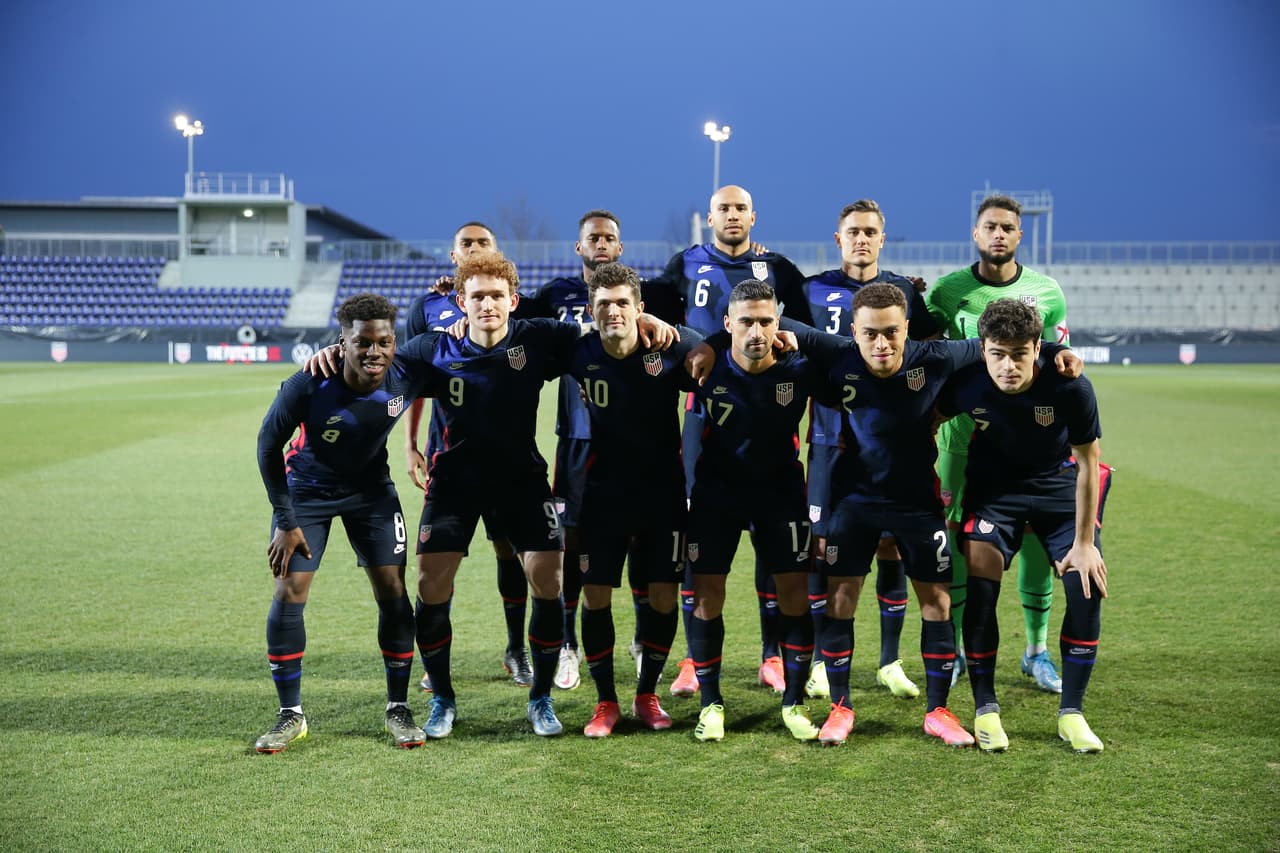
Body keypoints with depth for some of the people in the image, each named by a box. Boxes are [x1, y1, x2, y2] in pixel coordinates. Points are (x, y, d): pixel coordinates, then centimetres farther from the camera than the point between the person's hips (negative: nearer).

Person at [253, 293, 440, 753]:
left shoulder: (406, 377, -24)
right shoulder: (308, 386, -30)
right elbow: (268, 447, -16)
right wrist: (285, 521, -14)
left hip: (371, 490, 2)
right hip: (306, 490, -2)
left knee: (393, 591, -5)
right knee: (288, 593, -8)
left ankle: (398, 708, 11)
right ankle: (291, 715, 7)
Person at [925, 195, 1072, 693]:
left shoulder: (1046, 293, 4)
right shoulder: (947, 291, 2)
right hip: (963, 432, -1)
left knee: (1037, 537, 2)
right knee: (954, 538, 0)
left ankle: (1037, 652, 16)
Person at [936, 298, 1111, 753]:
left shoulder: (1070, 388, -29)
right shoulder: (966, 384, -27)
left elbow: (1088, 465, -17)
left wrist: (1084, 542, -14)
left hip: (1059, 484, 0)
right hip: (992, 485, 0)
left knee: (1087, 584, -12)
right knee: (979, 583, -15)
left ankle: (1071, 712, 4)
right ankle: (985, 709, 1)